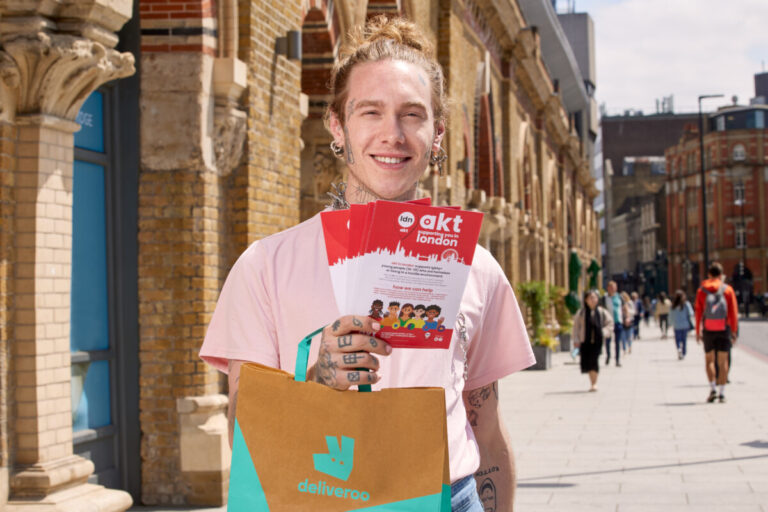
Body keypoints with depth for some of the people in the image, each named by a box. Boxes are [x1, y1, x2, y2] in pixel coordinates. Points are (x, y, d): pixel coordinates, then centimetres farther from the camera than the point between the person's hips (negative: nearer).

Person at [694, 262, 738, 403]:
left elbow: (698, 312, 0)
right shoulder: (727, 290, 0)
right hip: (724, 329, 0)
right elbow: (734, 311, -1)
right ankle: (722, 393, 1)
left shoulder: (701, 290, 1)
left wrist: (698, 331, 5)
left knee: (709, 360, 13)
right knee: (723, 361, 3)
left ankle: (712, 389, -2)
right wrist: (734, 331, 4)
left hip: (708, 330, 1)